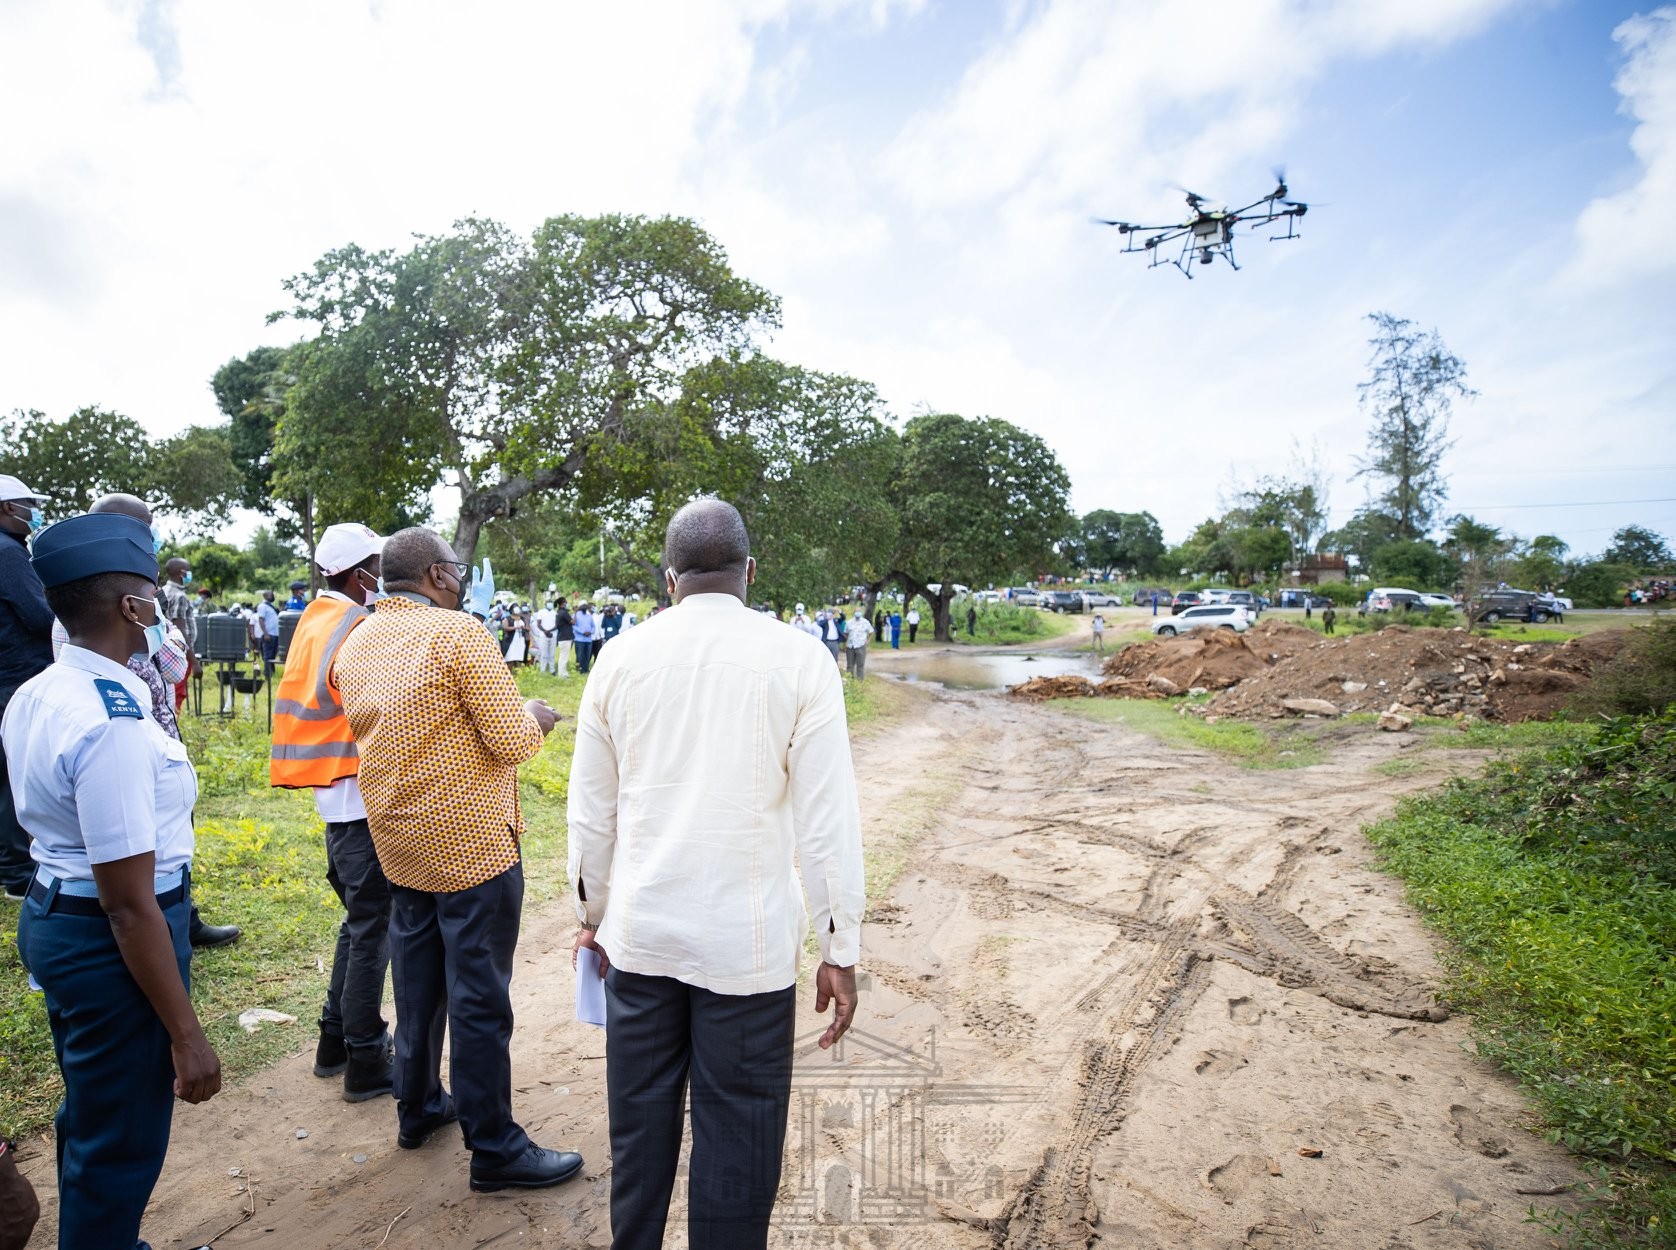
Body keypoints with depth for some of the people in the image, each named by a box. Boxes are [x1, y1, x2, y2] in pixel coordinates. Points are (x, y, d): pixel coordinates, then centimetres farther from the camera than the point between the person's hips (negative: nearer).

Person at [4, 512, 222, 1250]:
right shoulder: (114, 724, -29)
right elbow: (131, 904, -27)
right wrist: (186, 1035, -21)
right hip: (112, 940, -10)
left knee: (89, 1114, 29)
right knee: (119, 1145, 11)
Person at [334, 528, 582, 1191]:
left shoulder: (354, 646, 5)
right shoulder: (458, 632, -18)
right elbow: (513, 741, -20)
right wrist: (533, 715, 1)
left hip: (399, 844, 8)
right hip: (471, 844, -8)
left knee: (418, 982, 22)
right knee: (479, 997, 1)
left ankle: (418, 1107, 38)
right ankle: (493, 1148, 12)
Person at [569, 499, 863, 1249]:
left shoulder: (620, 658, -1)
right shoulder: (798, 660, -9)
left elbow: (589, 812, 6)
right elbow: (827, 821, -9)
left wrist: (593, 916, 19)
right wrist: (839, 951, -1)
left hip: (640, 934, 3)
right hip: (748, 943, -3)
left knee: (640, 1123, 20)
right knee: (737, 1133, 11)